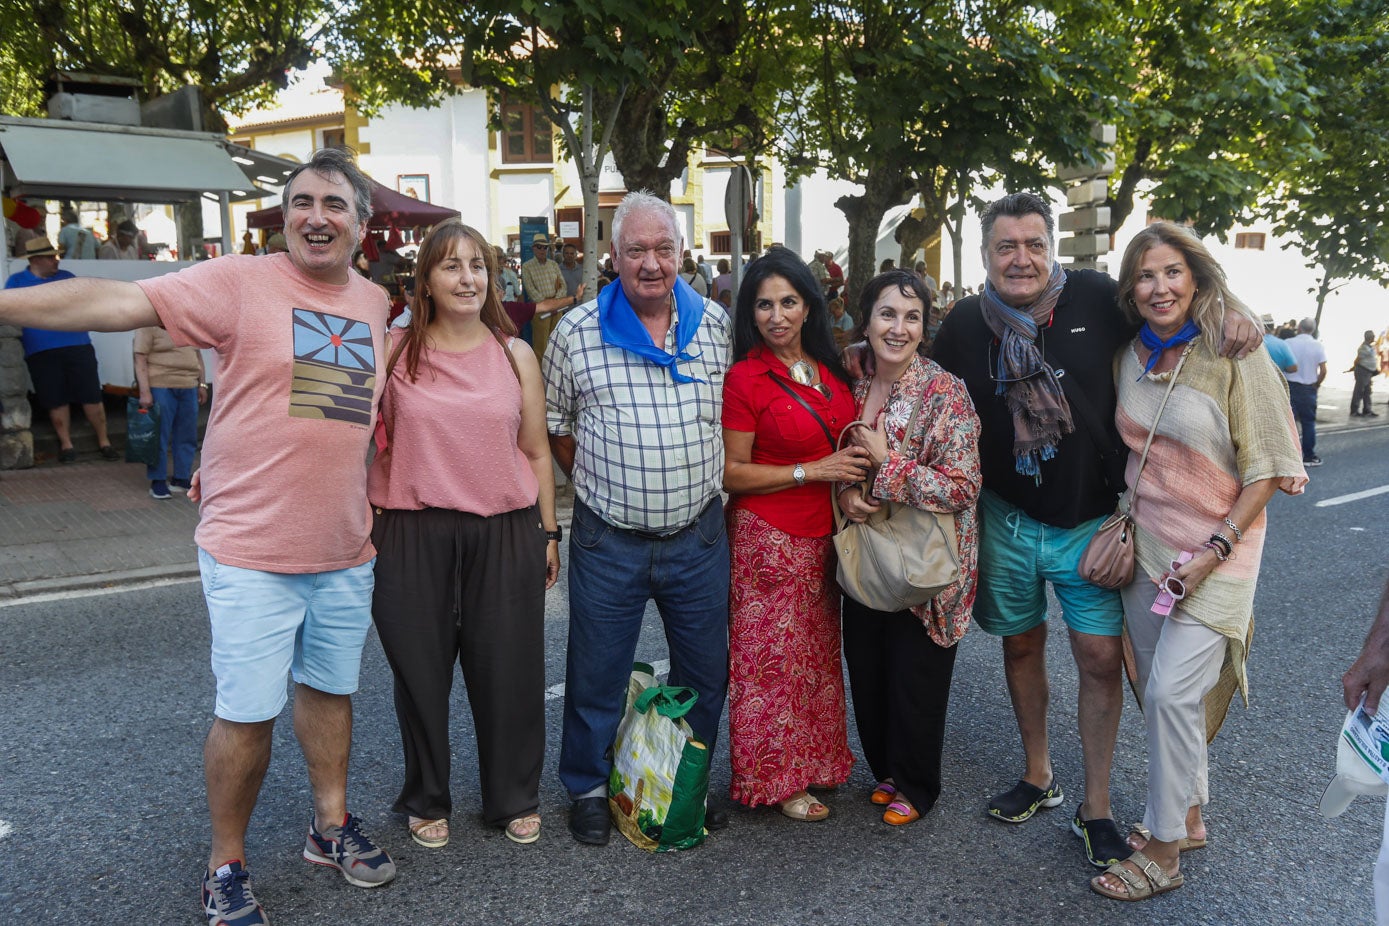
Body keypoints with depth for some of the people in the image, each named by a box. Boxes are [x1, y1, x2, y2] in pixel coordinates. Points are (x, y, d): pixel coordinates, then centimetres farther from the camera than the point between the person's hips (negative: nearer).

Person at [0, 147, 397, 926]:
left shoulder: (376, 303, 7)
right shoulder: (240, 282, -9)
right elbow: (118, 302, -18)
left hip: (346, 549, 5)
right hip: (251, 549, -5)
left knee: (332, 688, 19)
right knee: (249, 713, 1)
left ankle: (332, 825, 39)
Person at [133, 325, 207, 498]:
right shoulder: (149, 326, -6)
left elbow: (197, 355, 20)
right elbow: (140, 360, -10)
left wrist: (202, 384, 14)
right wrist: (144, 392, -16)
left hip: (189, 387, 6)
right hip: (161, 387, -6)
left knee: (187, 436, 9)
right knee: (159, 437, -1)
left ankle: (181, 478, 20)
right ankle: (157, 481, 9)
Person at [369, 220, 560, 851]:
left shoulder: (515, 355, 7)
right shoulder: (393, 351, 1)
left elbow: (537, 452, 11)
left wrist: (548, 533, 9)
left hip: (505, 534, 1)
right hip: (413, 536, -1)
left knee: (508, 671, 9)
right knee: (421, 672, 9)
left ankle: (515, 799, 29)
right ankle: (427, 800, 32)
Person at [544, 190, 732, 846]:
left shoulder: (717, 324, 2)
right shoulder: (577, 332, -5)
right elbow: (555, 424, 6)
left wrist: (711, 485, 9)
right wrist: (594, 488, 3)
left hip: (699, 535, 3)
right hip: (609, 541, -2)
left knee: (705, 670, 14)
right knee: (597, 672, 9)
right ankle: (588, 788, 31)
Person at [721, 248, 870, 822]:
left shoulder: (831, 369, 8)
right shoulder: (745, 378, -11)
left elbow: (849, 443, 21)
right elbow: (730, 473, -13)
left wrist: (855, 482, 0)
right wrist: (813, 471, -17)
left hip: (824, 534, 6)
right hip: (769, 537, -6)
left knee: (818, 652, 15)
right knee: (774, 656, 3)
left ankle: (814, 760, 32)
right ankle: (774, 778, 19)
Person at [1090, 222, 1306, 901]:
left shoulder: (1234, 357, -13)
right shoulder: (1130, 358, 3)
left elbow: (1268, 466, -11)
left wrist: (1216, 549, -16)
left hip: (1216, 549, -5)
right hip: (1146, 546, 5)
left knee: (1170, 692, -10)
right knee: (1159, 689, 12)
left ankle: (1162, 852, 6)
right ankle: (1188, 816, 32)